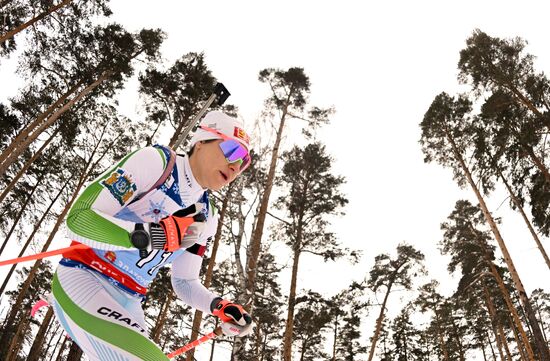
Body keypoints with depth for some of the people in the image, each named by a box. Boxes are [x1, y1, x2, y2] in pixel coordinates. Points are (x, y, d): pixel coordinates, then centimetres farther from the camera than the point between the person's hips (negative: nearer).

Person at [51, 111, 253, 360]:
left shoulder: (205, 218, 7)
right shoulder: (155, 161, -12)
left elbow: (184, 282, 14)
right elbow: (79, 219, -18)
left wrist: (219, 306, -4)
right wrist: (153, 234, -31)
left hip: (128, 304, 8)